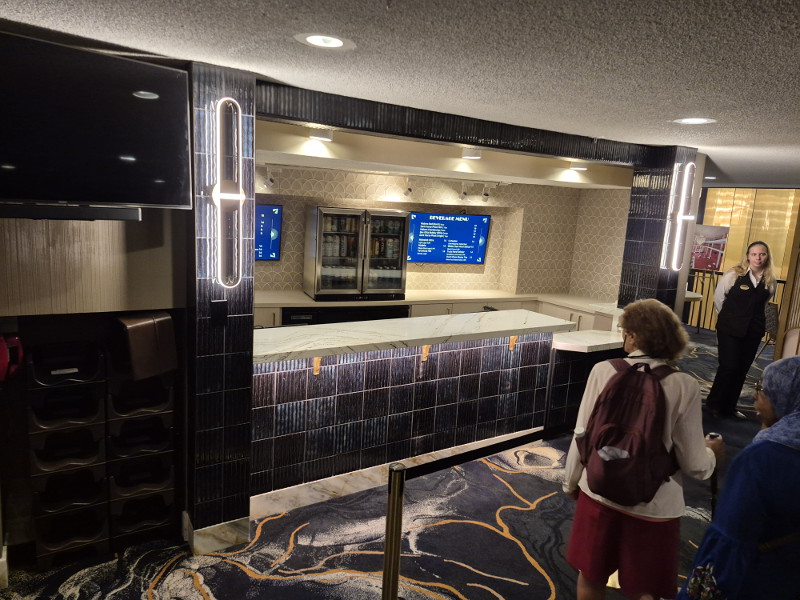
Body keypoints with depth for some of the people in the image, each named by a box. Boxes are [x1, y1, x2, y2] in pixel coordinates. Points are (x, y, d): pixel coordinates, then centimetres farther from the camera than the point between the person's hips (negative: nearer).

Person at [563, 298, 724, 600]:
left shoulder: (603, 371, -15)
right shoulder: (684, 386, -16)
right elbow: (694, 464, -10)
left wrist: (571, 481, 9)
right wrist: (711, 452, 13)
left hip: (599, 493, 1)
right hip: (654, 505, 0)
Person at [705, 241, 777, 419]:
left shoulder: (770, 281, 1)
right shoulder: (733, 274, -10)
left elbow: (763, 303, 16)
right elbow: (718, 298, -1)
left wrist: (754, 318, 13)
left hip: (754, 331, 4)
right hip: (730, 329, -4)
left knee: (742, 369, 9)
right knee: (728, 366, -6)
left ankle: (729, 406, 23)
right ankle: (714, 404, 12)